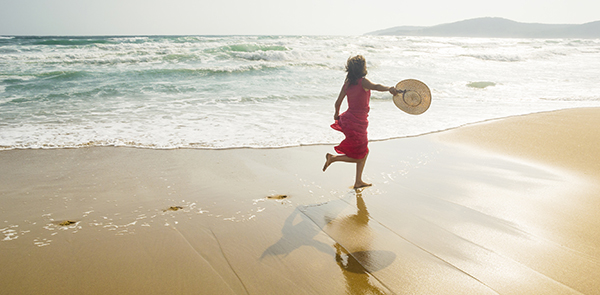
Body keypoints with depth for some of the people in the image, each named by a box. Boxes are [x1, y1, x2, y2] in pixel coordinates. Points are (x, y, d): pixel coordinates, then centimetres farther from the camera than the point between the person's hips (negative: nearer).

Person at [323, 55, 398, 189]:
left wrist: (337, 114, 24)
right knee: (358, 157, 7)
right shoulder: (363, 81, -16)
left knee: (364, 152, 21)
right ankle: (332, 158, 2)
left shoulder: (347, 83, 3)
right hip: (357, 124, -8)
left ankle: (358, 181, 28)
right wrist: (389, 88, -50)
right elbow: (375, 86, -37)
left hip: (348, 119, 8)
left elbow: (338, 102, 7)